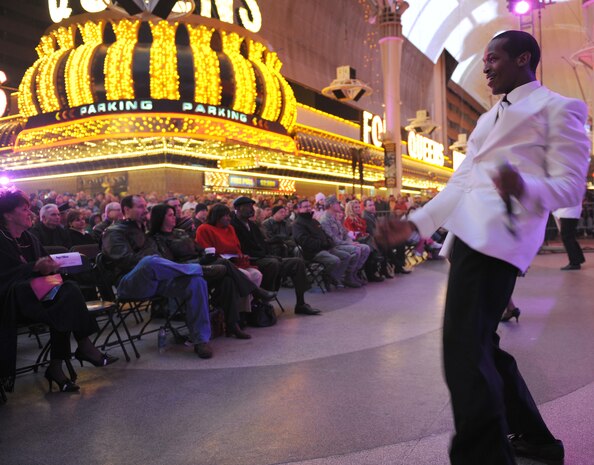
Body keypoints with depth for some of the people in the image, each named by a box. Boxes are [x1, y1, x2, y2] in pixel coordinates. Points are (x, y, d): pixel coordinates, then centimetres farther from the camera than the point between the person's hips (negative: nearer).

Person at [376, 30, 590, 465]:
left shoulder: (558, 108, 6)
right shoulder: (489, 118, 30)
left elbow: (570, 185, -4)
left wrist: (524, 187, -26)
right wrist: (414, 224, 15)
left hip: (496, 235, -9)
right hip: (468, 235, 9)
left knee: (464, 353, -18)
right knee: (480, 347, 14)